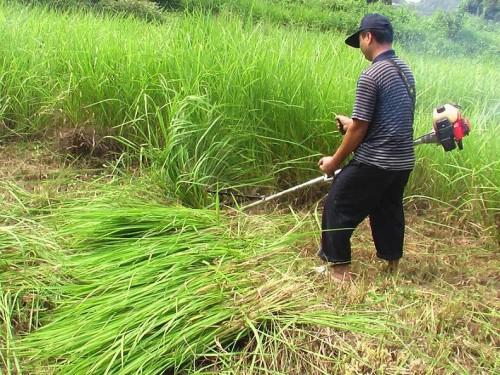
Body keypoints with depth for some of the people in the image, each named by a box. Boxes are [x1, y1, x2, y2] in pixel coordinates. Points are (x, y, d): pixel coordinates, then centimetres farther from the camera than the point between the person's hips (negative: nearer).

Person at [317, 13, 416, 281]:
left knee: (338, 207, 5)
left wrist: (335, 161, -4)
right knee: (389, 210, 21)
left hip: (374, 162, -8)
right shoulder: (406, 71, 10)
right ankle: (392, 264, 32)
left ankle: (340, 267, 12)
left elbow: (359, 130, -15)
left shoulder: (371, 76, -16)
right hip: (403, 161, 8)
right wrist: (352, 123, 22)